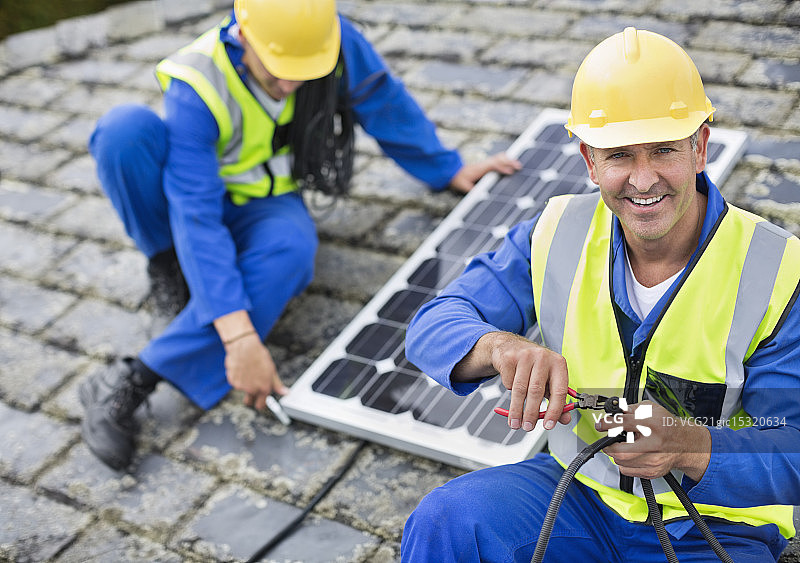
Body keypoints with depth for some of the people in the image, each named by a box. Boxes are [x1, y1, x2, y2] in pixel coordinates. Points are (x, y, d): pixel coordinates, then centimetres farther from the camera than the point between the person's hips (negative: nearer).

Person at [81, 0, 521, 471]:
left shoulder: (331, 39, -21)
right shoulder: (196, 89, -31)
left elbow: (386, 105, -2)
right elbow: (198, 219, -37)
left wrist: (449, 171, 9)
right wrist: (240, 336, -44)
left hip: (265, 204, 2)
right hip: (190, 196, -2)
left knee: (290, 250, -37)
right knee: (126, 128, -34)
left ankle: (136, 381, -36)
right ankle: (170, 263, -9)